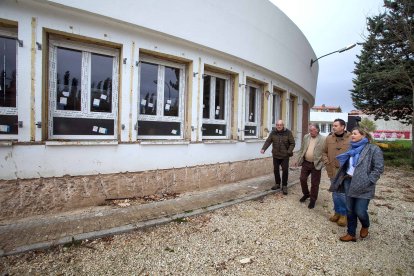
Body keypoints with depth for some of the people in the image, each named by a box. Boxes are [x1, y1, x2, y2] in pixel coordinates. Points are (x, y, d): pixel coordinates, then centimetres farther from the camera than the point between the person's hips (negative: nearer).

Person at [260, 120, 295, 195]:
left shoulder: (288, 132, -6)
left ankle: (284, 186, 12)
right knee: (276, 170, 11)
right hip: (275, 155, 3)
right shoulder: (273, 132, 1)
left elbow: (292, 143, -4)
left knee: (285, 170, -2)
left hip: (285, 156, -3)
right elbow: (268, 141, -4)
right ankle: (277, 184, 28)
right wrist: (263, 148, -18)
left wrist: (289, 151, -16)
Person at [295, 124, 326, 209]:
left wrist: (322, 164, -16)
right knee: (302, 179, 10)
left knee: (314, 183, 6)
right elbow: (302, 150, 10)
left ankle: (313, 199, 23)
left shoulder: (323, 139, -10)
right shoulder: (306, 137, 5)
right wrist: (298, 160, 9)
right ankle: (306, 194, 34)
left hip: (316, 164, -4)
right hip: (305, 163, 5)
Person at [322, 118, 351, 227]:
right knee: (335, 194, 16)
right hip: (333, 171, 4)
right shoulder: (329, 138, 1)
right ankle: (337, 212, 33)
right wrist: (326, 162, -1)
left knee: (343, 194, 4)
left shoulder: (351, 139, -11)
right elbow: (324, 152, 12)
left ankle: (344, 214, 24)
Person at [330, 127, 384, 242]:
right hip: (349, 182, 6)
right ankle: (351, 234, 25)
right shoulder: (352, 148, 12)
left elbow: (378, 168, -12)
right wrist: (343, 178, 12)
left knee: (360, 212, 0)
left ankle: (365, 227, 33)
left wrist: (367, 182, -16)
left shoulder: (373, 149, -9)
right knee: (350, 210, 11)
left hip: (363, 186, -6)